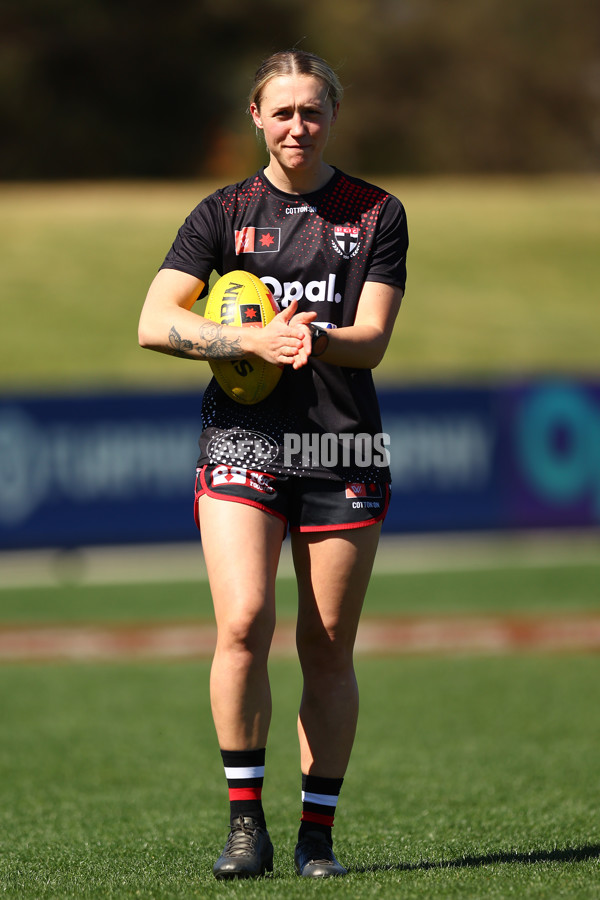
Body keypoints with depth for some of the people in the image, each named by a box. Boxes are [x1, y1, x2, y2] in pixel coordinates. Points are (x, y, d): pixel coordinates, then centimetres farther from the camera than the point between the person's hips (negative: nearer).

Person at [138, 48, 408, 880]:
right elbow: (154, 322, -4)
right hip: (242, 440, -1)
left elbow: (373, 338, -1)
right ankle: (246, 823, -6)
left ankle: (317, 835, 11)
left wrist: (315, 338, -23)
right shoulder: (223, 214, 7)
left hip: (343, 451, 1)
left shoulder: (377, 213, 7)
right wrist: (254, 340, -17)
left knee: (329, 650, 1)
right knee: (243, 623, -17)